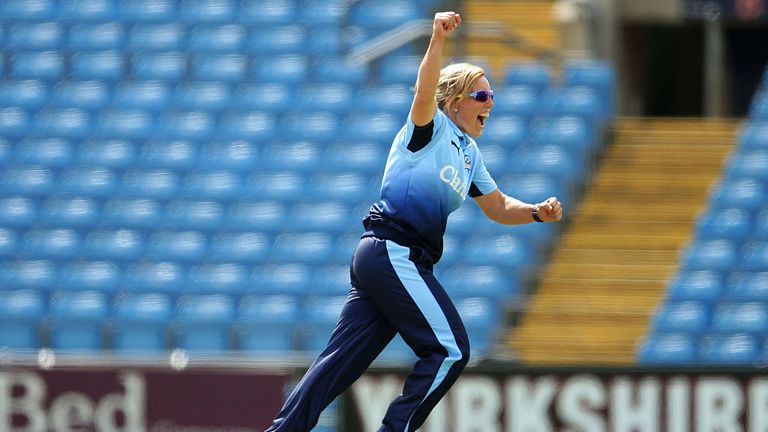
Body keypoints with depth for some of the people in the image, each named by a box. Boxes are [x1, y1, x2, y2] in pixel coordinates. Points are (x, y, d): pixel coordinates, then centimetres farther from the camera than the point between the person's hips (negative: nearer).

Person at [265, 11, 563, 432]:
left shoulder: (468, 153, 22)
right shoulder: (430, 127, -3)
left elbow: (498, 206, 28)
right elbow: (424, 92, -25)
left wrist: (536, 212, 9)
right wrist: (437, 41, -41)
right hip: (392, 251, -9)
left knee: (339, 363, 4)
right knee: (451, 350, -10)